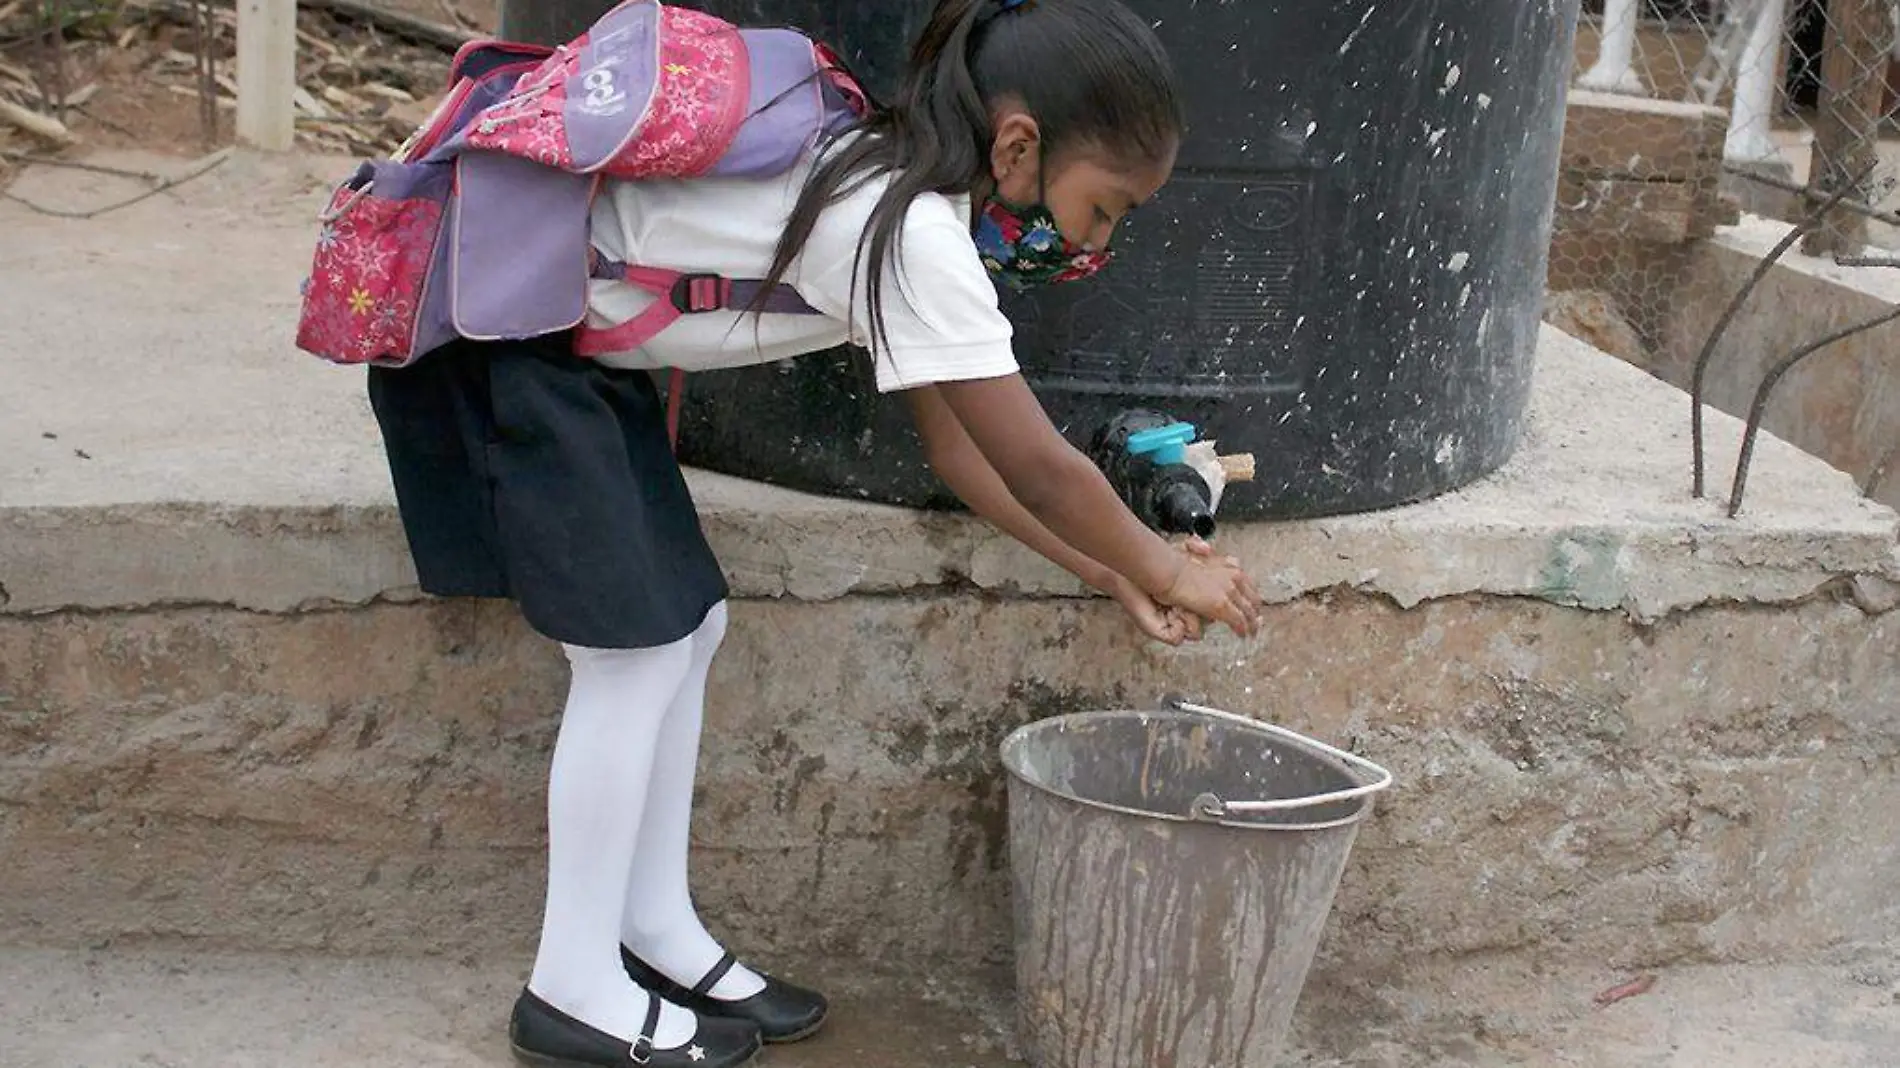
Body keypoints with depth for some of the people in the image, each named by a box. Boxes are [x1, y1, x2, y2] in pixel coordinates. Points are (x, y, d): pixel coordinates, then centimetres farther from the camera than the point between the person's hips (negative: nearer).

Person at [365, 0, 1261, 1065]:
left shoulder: (898, 188, 5)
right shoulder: (920, 242, -24)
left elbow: (956, 441, 13)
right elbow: (1039, 469, -18)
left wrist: (1108, 570, 13)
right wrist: (1165, 570, -2)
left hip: (572, 338, 10)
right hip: (495, 324, -10)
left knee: (690, 621, 10)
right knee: (639, 647, -6)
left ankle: (656, 934, 23)